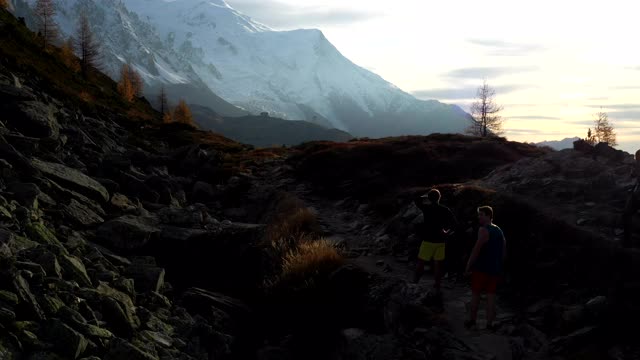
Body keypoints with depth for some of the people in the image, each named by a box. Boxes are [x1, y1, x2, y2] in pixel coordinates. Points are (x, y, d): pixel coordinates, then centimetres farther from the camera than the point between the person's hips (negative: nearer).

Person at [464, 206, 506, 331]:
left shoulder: (484, 230, -14)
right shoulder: (499, 231, 12)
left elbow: (476, 250, -19)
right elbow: (504, 252, 16)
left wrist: (468, 267, -14)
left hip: (481, 268, -6)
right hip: (495, 269, 7)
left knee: (475, 293, 7)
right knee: (491, 296, 7)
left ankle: (472, 320, 15)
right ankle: (489, 323, 6)